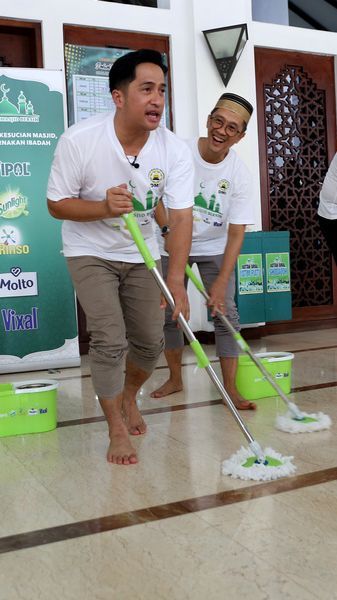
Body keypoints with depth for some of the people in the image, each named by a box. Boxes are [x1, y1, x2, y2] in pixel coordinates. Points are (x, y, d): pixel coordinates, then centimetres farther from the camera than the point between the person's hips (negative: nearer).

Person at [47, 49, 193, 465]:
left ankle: (128, 397, 38)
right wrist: (104, 207, -32)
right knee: (109, 341, -13)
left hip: (141, 253, 4)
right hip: (90, 251, -3)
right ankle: (117, 430, 7)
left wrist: (176, 281, -33)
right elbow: (56, 204, -13)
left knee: (151, 341, 5)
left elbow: (180, 218, -21)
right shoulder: (78, 140, -22)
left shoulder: (175, 151, -16)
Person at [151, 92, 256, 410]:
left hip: (215, 248, 0)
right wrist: (168, 231, -20)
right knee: (169, 311, 4)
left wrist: (221, 283, -26)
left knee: (226, 313, -7)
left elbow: (236, 233, -20)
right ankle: (175, 378, 22)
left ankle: (230, 388, 1)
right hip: (174, 243, 1)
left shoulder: (239, 174, -19)